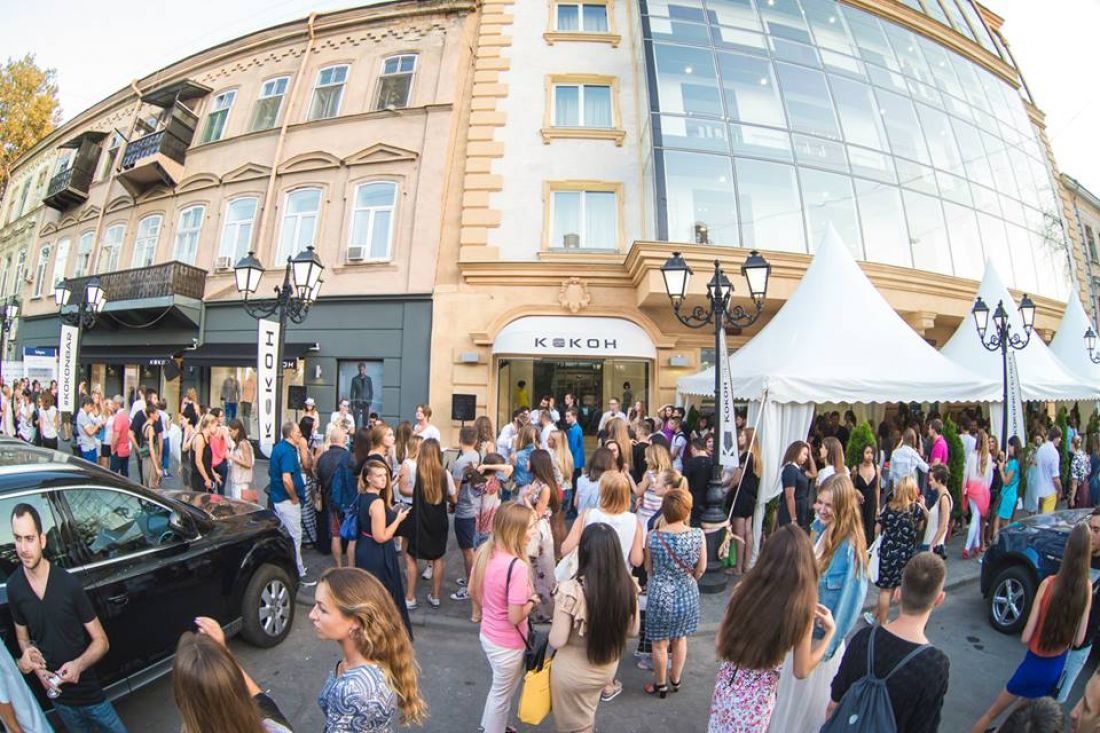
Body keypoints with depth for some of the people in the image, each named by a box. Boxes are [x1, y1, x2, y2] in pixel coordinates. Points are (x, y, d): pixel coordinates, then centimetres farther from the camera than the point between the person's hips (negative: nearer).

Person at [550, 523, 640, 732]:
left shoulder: (570, 590, -30)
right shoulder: (628, 585, -16)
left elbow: (557, 641, -21)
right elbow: (633, 630, -2)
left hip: (573, 675, -4)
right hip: (607, 670, 4)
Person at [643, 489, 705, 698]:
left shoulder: (652, 537, -18)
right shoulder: (698, 535, -16)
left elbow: (649, 568, -1)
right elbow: (701, 568, -2)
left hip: (660, 596, -2)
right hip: (687, 595, 2)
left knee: (660, 644, 18)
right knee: (680, 640, 24)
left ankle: (660, 685, 35)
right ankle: (676, 680, 43)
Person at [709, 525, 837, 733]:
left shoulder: (744, 589, -13)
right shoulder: (802, 609, -20)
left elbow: (721, 639, -1)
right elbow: (801, 670, -7)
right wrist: (830, 631, 1)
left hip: (725, 685, 2)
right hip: (756, 699, -2)